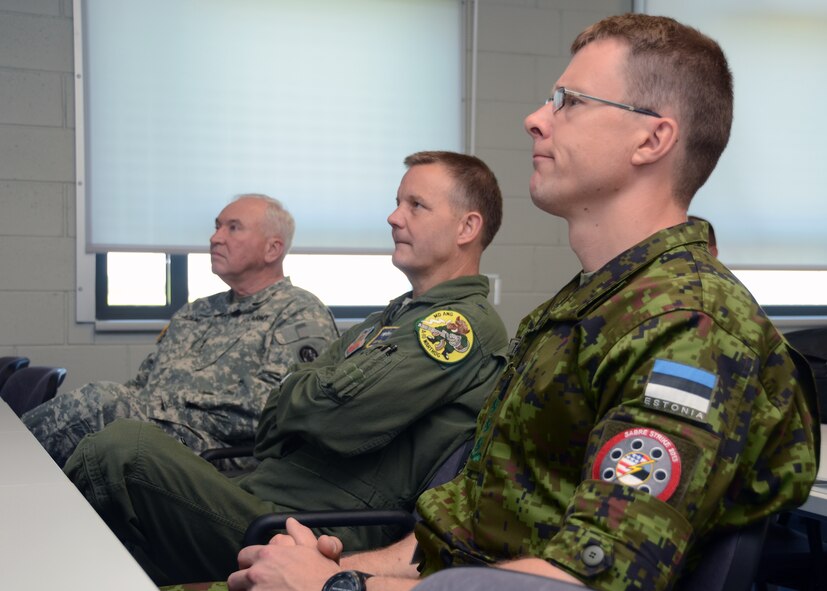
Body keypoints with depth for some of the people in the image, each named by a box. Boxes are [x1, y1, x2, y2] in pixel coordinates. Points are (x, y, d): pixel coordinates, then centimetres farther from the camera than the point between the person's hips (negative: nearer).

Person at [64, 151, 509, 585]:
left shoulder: (465, 324, -8)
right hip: (260, 496, 9)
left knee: (121, 450, -23)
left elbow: (339, 415, -20)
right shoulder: (397, 315, 22)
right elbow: (277, 417, 19)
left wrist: (295, 391, 2)